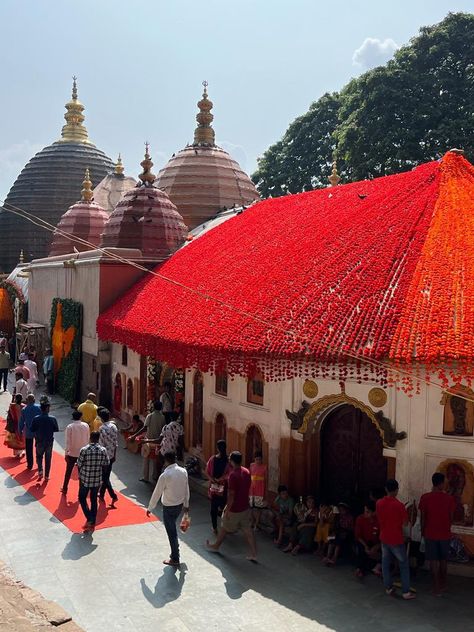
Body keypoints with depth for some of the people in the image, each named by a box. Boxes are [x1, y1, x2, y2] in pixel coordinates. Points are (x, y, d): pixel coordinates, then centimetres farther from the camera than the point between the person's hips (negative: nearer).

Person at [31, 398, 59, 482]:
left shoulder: (36, 419, -14)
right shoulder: (52, 419, -14)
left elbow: (32, 429, -6)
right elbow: (56, 429, -5)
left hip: (39, 442, 0)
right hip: (49, 442, 0)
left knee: (39, 456, 21)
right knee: (48, 459, 13)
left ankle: (40, 471, 3)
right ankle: (47, 476, 19)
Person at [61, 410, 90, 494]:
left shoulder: (69, 427, -13)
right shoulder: (86, 425, -7)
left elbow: (68, 441, -12)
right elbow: (88, 439, -1)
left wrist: (66, 453, -6)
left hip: (72, 453, -1)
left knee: (68, 471, 14)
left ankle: (64, 489, 24)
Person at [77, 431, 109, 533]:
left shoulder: (83, 450, -14)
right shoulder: (103, 450, -7)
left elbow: (79, 465, -8)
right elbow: (105, 465, -1)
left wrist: (80, 476, 10)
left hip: (85, 479, -2)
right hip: (97, 480, 2)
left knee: (82, 498, 16)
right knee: (94, 500, 15)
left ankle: (89, 519, 3)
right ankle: (92, 523, 20)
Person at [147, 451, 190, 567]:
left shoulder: (165, 476, -24)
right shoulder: (183, 471, -6)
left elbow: (157, 493, -15)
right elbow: (186, 489, 5)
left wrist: (150, 508, -3)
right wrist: (186, 504, 19)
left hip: (169, 507, -6)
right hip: (180, 505, 6)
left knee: (171, 532, 8)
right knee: (172, 528, 27)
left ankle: (175, 559, 19)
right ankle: (175, 551, 37)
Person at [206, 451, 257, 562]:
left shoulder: (233, 475, -25)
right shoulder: (246, 472, -1)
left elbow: (231, 495, -23)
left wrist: (227, 510, -15)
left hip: (234, 509, -6)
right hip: (245, 507, 6)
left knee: (225, 528, 16)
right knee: (248, 530, 11)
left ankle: (216, 546, 37)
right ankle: (253, 554, 11)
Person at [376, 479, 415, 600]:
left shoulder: (379, 503, -4)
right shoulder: (399, 505, -20)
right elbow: (405, 523, -12)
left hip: (384, 538, 5)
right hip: (396, 540, -4)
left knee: (385, 563, 16)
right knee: (404, 565, 7)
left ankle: (388, 587, 22)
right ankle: (406, 592, 8)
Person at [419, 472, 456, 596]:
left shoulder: (425, 498, -11)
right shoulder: (449, 498, -9)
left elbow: (423, 518, -5)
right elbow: (451, 518, 0)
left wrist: (423, 532, 9)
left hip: (430, 534, -1)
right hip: (445, 534, 2)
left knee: (433, 561, 7)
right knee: (443, 560, 18)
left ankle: (437, 587, 12)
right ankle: (443, 585, 30)